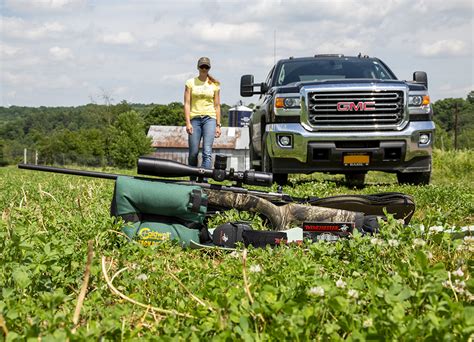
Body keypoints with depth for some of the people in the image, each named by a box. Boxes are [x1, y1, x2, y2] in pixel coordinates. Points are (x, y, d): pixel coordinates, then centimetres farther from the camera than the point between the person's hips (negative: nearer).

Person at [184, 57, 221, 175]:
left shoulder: (214, 84, 10)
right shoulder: (190, 83, 8)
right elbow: (187, 103, 4)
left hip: (210, 118, 0)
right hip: (195, 118, 1)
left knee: (207, 151, -14)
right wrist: (188, 123, -7)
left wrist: (218, 125, 5)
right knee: (193, 153, 0)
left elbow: (217, 106, 11)